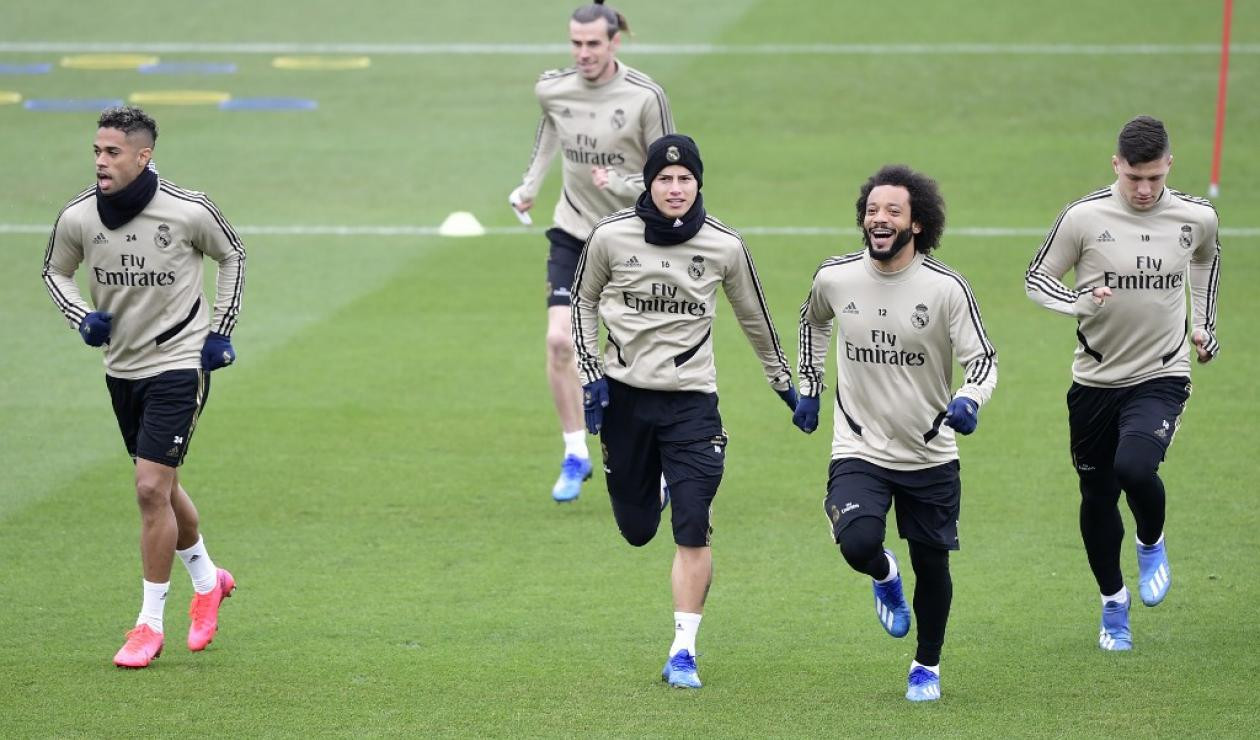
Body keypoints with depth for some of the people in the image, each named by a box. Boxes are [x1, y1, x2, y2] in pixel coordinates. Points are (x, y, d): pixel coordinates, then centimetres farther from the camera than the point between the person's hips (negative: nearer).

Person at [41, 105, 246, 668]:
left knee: (152, 489, -12)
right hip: (121, 367, 5)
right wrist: (83, 318, -7)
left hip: (179, 364, -5)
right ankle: (207, 580, 42)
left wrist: (220, 330, 1)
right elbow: (55, 272, 11)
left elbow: (231, 255, 3)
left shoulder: (189, 211, -17)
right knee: (160, 489, 16)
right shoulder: (77, 217, -9)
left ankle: (150, 623, 0)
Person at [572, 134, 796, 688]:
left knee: (692, 529, -12)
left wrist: (784, 383, 18)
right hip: (624, 394, 1)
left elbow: (754, 317, 10)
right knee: (637, 530, 10)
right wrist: (591, 374, 1)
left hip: (691, 399, -1)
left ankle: (683, 653, -5)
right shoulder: (611, 236, -7)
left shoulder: (724, 246, -6)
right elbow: (584, 300, 10)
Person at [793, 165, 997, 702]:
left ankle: (927, 666, 33)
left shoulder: (946, 288, -12)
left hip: (931, 457, 0)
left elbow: (983, 358, -8)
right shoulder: (835, 277, -4)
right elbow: (813, 320, 20)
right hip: (858, 451, 0)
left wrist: (968, 400, -29)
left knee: (932, 566, 8)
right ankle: (884, 577, 15)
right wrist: (809, 387, 17)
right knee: (857, 544, -24)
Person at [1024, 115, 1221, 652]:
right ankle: (1113, 603, 31)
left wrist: (1204, 325, 21)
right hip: (1095, 379, 1)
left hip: (1162, 375, -1)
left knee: (1134, 467, -26)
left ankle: (1152, 543, 8)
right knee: (1097, 496, 8)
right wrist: (1079, 301, -20)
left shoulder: (1197, 218, -5)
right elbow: (1035, 279, -2)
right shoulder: (1084, 217, -12)